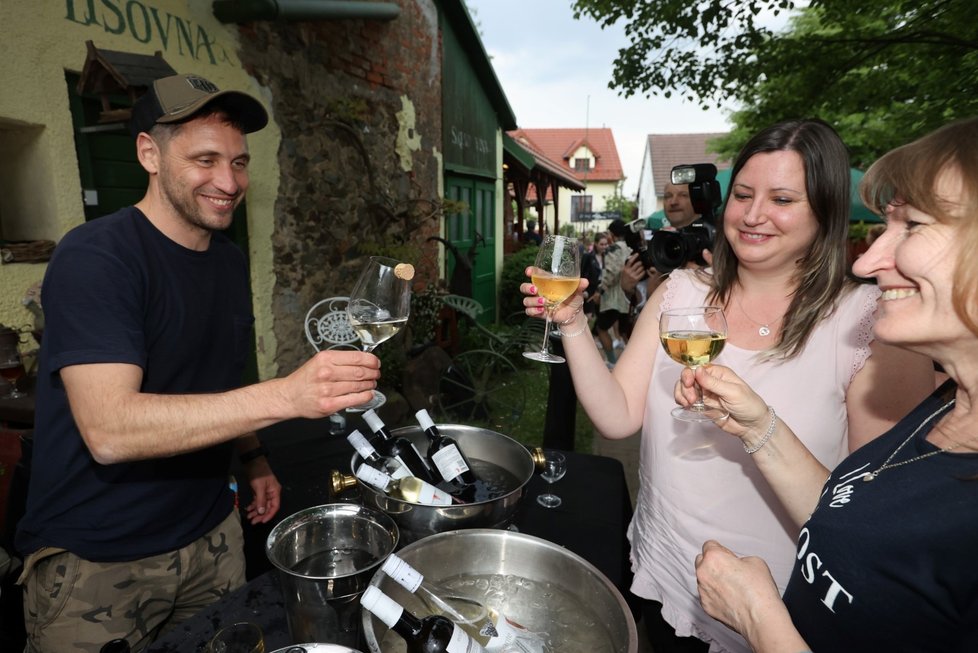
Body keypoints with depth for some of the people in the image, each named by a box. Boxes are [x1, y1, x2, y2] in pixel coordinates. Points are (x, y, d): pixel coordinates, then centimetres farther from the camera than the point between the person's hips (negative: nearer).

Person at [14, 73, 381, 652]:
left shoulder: (231, 260, 3)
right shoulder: (94, 257, -20)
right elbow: (109, 429, -32)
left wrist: (254, 458, 2)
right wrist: (286, 395, -40)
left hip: (211, 534, 6)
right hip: (95, 562, -6)